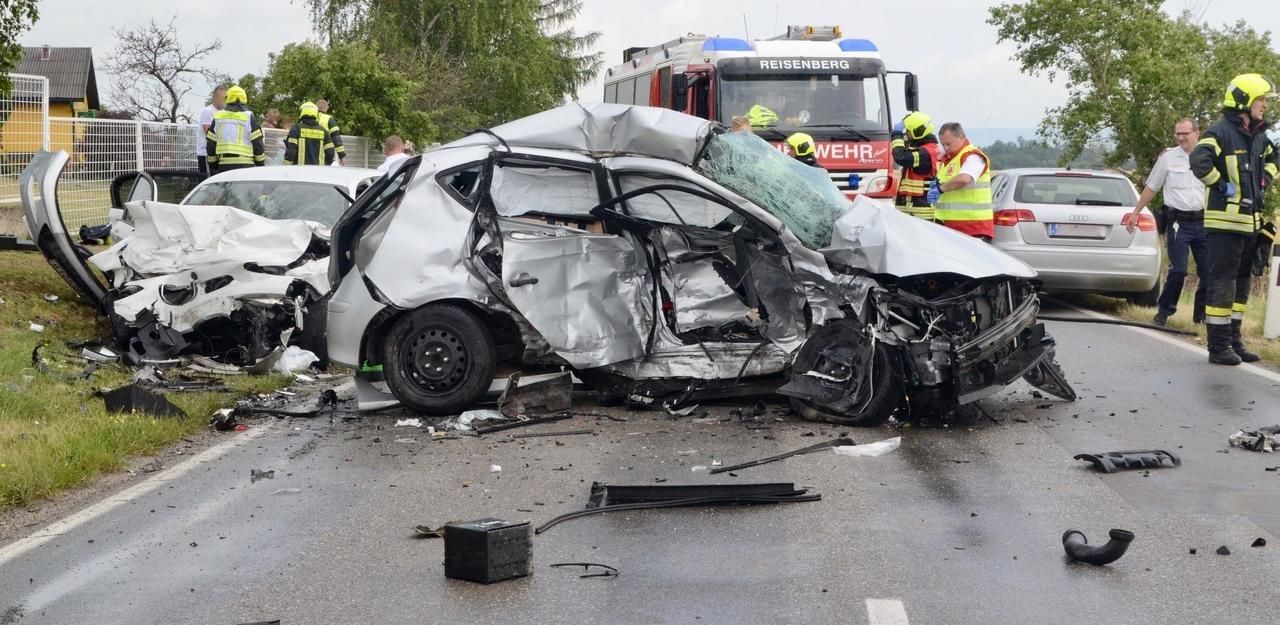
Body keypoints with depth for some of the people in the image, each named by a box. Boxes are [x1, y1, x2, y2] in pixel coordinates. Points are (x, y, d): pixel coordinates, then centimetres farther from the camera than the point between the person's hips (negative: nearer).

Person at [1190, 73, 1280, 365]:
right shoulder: (1221, 132, -13)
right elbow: (1199, 160, -30)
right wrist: (1222, 185, -20)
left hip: (1250, 221, 9)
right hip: (1225, 221, -9)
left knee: (1241, 283, 14)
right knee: (1222, 283, -6)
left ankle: (1233, 340, 22)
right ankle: (1219, 346, -3)